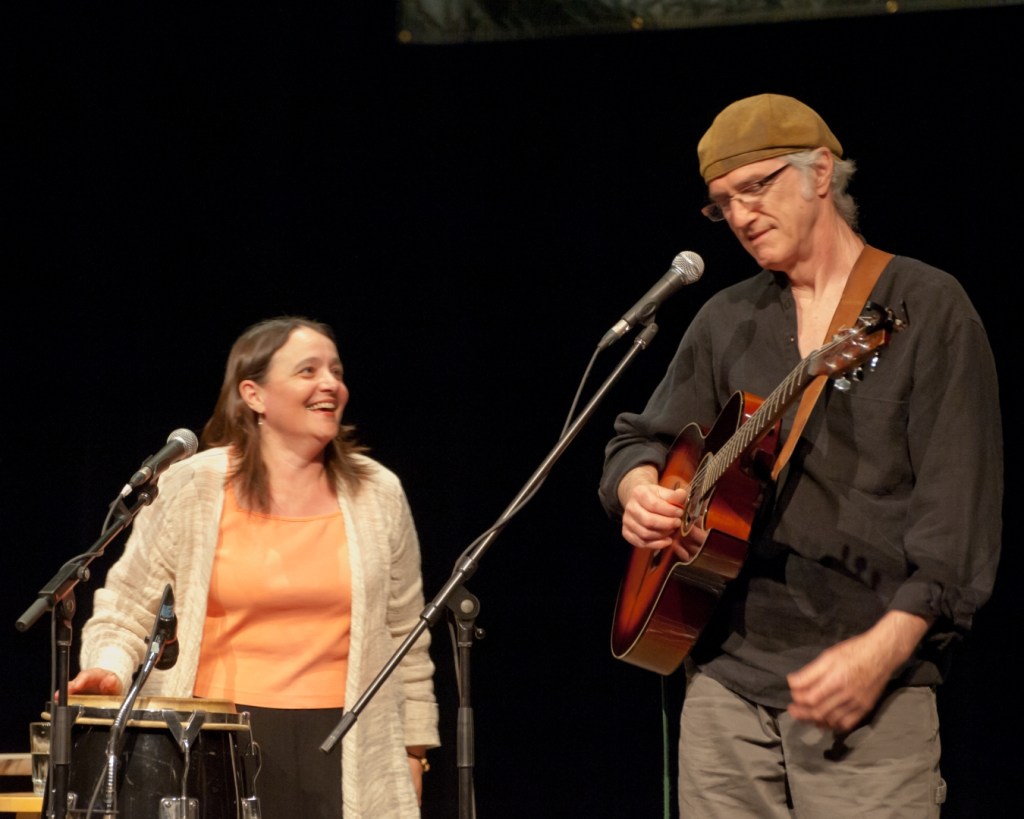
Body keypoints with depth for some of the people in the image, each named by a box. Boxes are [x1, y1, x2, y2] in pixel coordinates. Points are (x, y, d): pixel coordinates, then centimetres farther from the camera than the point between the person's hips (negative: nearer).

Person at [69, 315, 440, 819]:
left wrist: (412, 749, 10)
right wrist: (109, 669, -17)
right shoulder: (192, 489, -1)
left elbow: (404, 634, 11)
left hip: (342, 749, 2)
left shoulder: (377, 496, 6)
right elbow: (124, 608, 3)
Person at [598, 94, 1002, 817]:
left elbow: (959, 506, -7)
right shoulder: (727, 319, 17)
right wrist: (640, 491, 0)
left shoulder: (925, 307, 0)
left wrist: (881, 651, -18)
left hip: (870, 683, -5)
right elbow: (640, 439, 25)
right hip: (726, 672, 5)